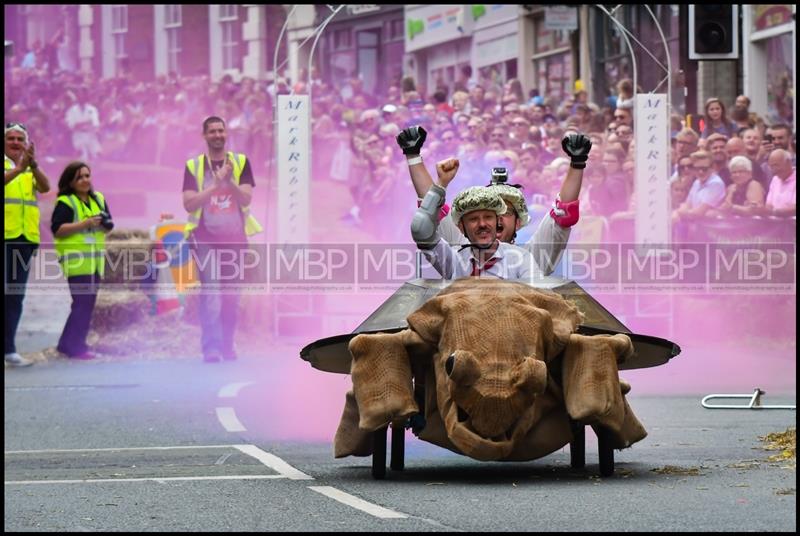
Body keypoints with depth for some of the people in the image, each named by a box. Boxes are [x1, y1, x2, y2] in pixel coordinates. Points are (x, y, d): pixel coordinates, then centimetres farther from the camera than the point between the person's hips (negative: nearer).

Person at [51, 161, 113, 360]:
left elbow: (108, 225, 18)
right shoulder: (65, 202, -6)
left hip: (95, 258, 7)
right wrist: (84, 224, -21)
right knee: (82, 302, -11)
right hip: (75, 259, -7)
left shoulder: (98, 199, 14)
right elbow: (57, 229, -15)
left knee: (88, 303, 9)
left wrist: (105, 224, -6)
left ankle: (67, 343, 17)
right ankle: (75, 347, -7)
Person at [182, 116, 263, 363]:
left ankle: (228, 346, 15)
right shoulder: (194, 166, 2)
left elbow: (246, 199, -5)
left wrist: (229, 182, -23)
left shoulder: (240, 162, 5)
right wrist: (216, 183, -17)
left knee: (232, 295, 6)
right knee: (210, 293, -12)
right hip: (205, 237, -2)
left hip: (235, 236, 2)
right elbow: (189, 204, -8)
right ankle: (211, 348, -15)